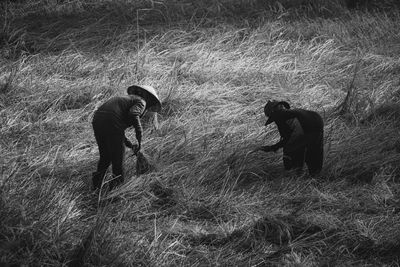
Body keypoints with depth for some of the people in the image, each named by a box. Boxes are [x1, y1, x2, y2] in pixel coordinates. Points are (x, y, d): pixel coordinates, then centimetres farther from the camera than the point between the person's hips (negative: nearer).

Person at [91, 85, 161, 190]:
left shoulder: (126, 99, 34)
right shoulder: (141, 101, 9)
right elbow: (134, 114, -16)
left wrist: (130, 145, 29)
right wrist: (140, 139, -12)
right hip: (112, 123, -8)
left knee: (105, 157, 22)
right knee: (118, 159, 5)